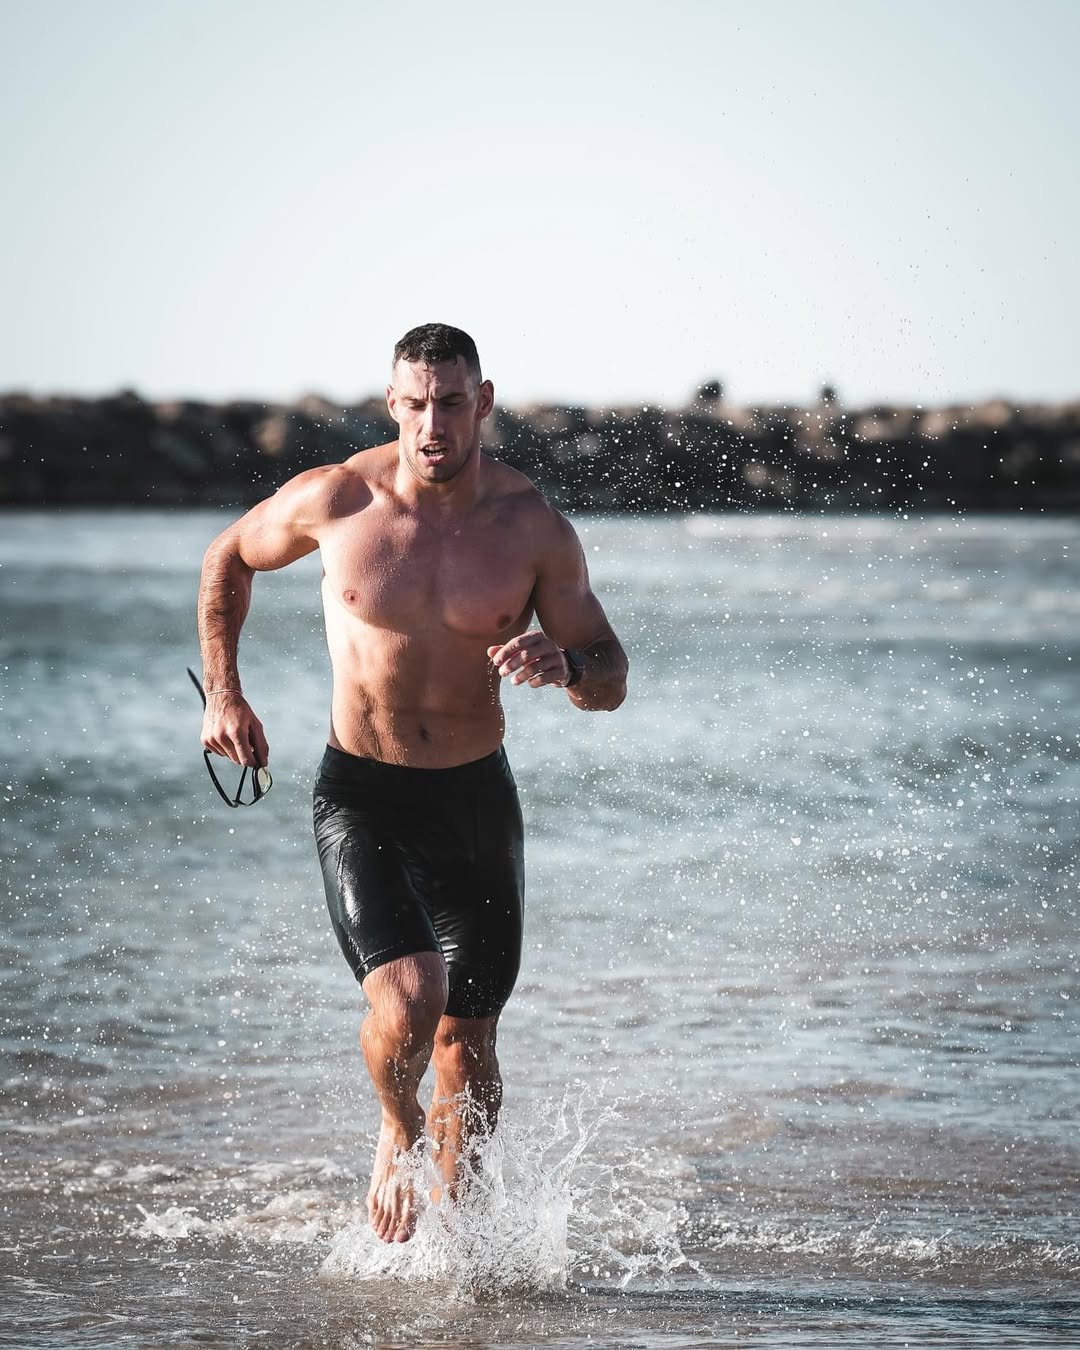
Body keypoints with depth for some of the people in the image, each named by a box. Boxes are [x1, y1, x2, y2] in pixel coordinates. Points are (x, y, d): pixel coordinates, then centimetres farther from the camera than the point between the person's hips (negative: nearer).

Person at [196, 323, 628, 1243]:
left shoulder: (534, 529, -8)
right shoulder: (335, 500, -10)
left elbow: (612, 682, -2)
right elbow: (231, 557, 11)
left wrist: (562, 662, -25)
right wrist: (222, 693, 4)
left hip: (476, 797, 2)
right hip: (361, 796, -2)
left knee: (467, 1047, 5)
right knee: (406, 1002, -21)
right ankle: (399, 1133, 12)